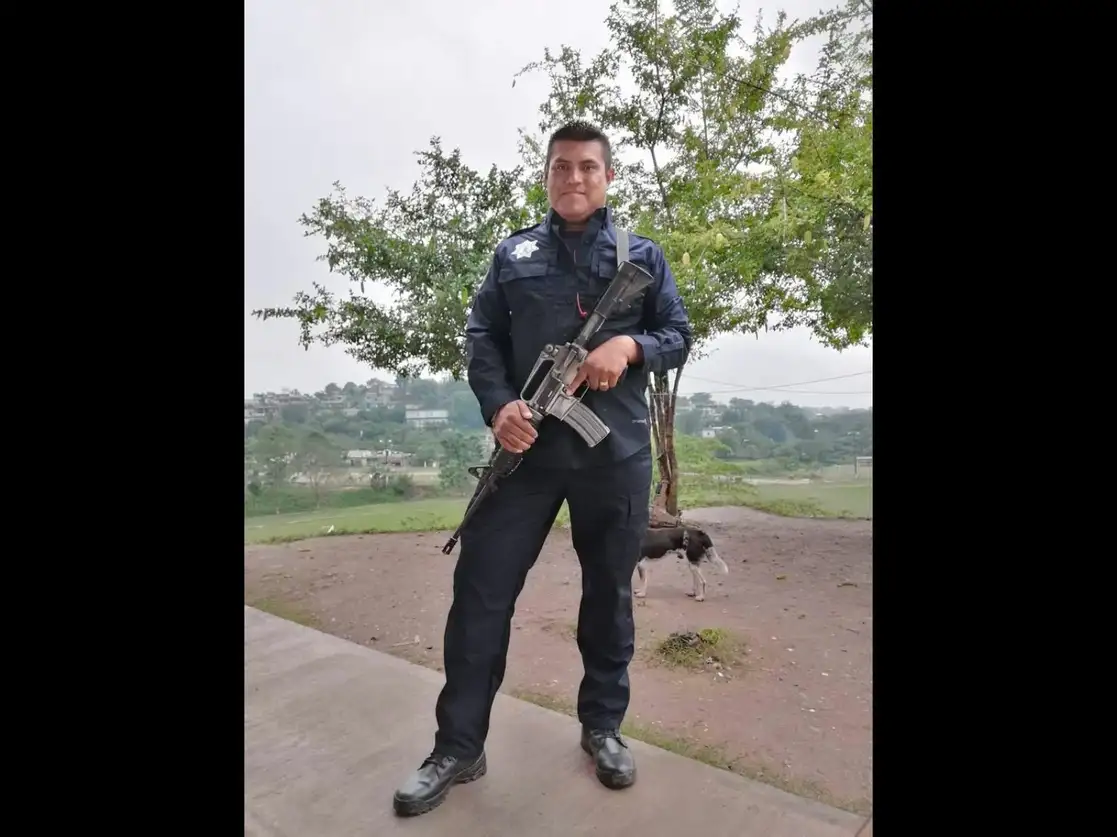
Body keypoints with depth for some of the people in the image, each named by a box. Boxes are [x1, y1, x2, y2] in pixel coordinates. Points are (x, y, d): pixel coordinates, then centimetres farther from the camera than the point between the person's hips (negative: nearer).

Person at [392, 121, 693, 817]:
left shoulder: (643, 255, 12)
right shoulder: (513, 253, 12)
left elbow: (679, 336, 9)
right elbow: (482, 336, 6)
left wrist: (629, 345, -13)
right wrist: (498, 406, -12)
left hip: (616, 451, 1)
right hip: (528, 444, 0)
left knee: (610, 591, 11)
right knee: (481, 589, 0)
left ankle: (603, 727, 32)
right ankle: (458, 748, 17)